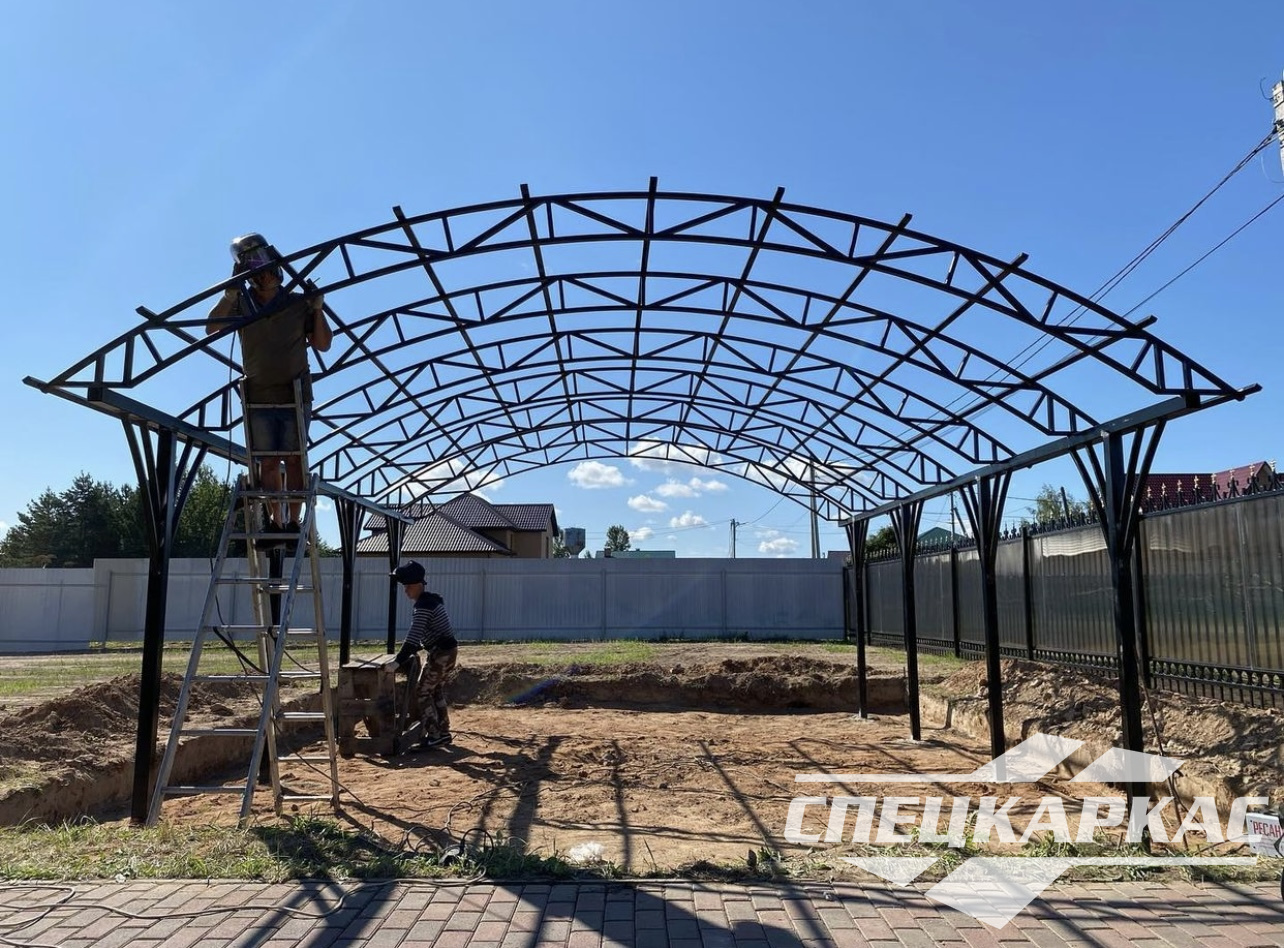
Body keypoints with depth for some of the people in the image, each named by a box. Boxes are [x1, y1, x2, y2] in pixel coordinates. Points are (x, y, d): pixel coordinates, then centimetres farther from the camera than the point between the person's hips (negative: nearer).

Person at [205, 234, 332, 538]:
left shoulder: (299, 303, 2)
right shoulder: (241, 303, 5)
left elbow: (322, 344, 4)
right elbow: (211, 329, -6)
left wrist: (318, 310, -9)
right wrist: (228, 295, -15)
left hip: (295, 395, -1)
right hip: (259, 397, 1)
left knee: (293, 459, -1)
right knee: (268, 462, 3)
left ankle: (293, 521, 2)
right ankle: (274, 520, 10)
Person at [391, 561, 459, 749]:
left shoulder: (423, 605, -19)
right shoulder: (431, 599, 13)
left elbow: (413, 637, -25)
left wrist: (398, 661, -24)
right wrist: (415, 651, 19)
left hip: (440, 654, -9)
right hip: (448, 651, 9)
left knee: (423, 693, 1)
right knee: (436, 692, 18)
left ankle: (434, 736, 3)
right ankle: (444, 733, 23)